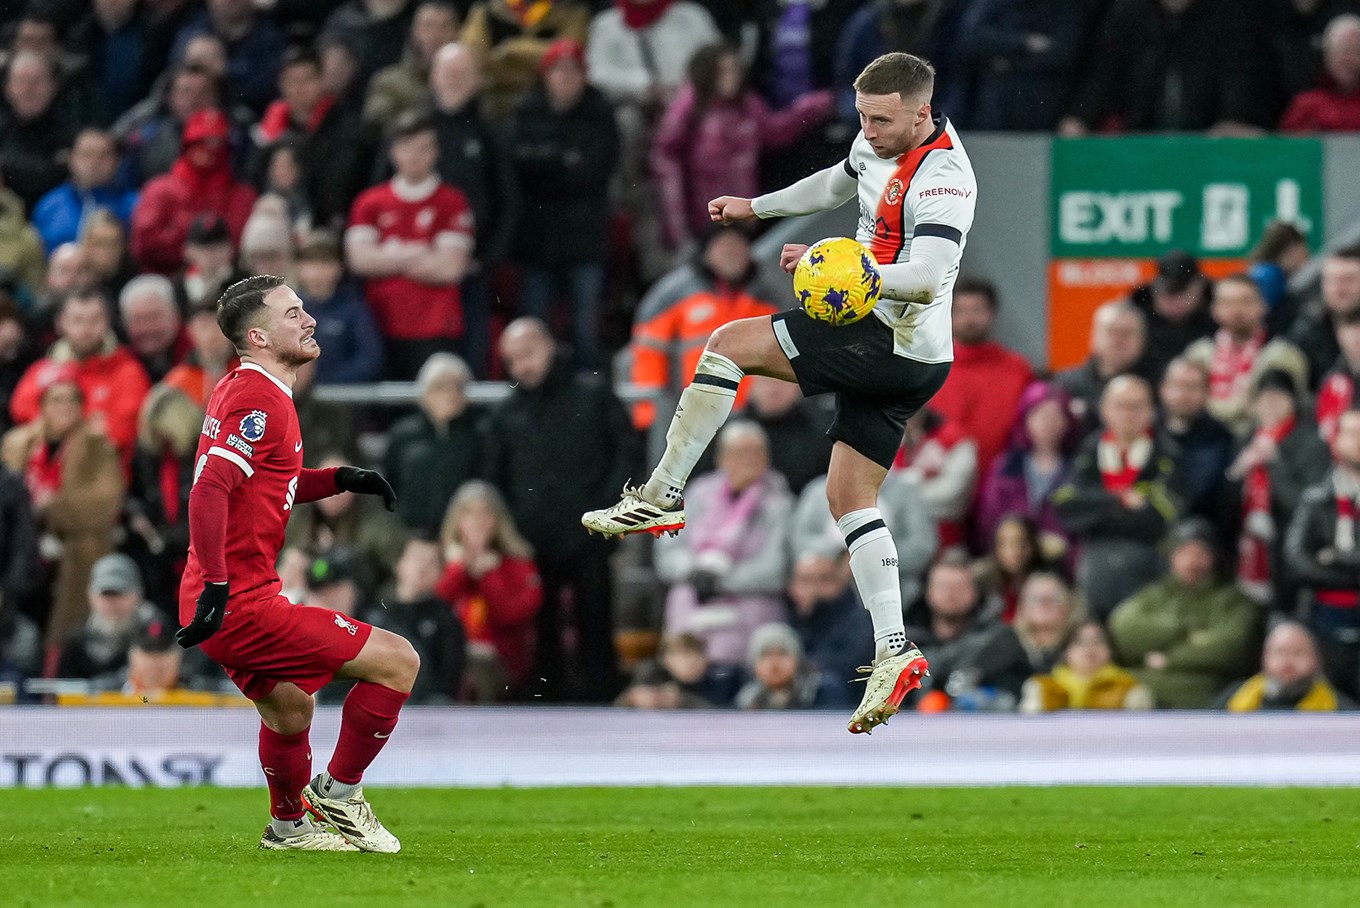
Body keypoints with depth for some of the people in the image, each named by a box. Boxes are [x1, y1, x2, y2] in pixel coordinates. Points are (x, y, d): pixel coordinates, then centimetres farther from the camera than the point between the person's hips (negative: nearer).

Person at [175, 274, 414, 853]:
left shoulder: (242, 390, 15)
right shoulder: (263, 402, -16)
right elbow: (209, 492, -27)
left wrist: (340, 479, 17)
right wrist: (215, 586, -31)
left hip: (224, 604, 11)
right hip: (243, 604, -11)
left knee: (289, 705, 32)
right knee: (398, 661, -6)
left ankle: (288, 826, 49)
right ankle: (338, 792, 6)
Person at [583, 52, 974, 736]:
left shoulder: (941, 178, -20)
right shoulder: (878, 146, 9)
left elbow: (928, 276, -31)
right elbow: (838, 184, 33)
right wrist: (756, 208, 35)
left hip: (894, 347, -10)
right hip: (890, 350, 10)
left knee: (730, 343, -9)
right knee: (849, 499, 10)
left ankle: (662, 498, -6)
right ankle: (893, 653, 4)